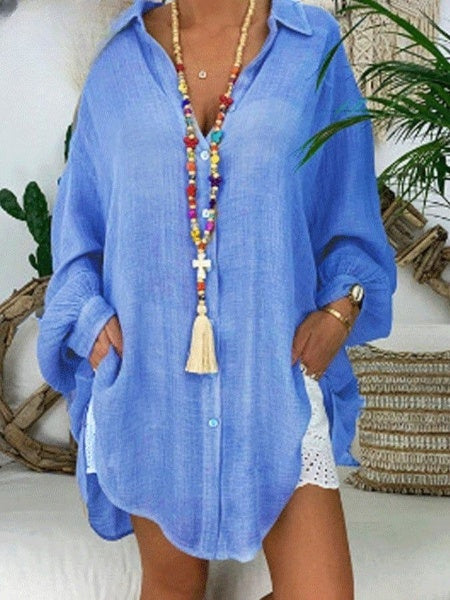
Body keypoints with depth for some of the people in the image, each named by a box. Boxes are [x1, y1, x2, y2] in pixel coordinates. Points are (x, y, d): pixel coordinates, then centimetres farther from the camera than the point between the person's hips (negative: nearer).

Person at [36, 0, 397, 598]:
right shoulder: (122, 60, 4)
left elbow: (351, 212, 7)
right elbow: (80, 214, 12)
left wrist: (342, 305, -8)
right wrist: (91, 316, -3)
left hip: (276, 369, 0)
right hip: (150, 375, 1)